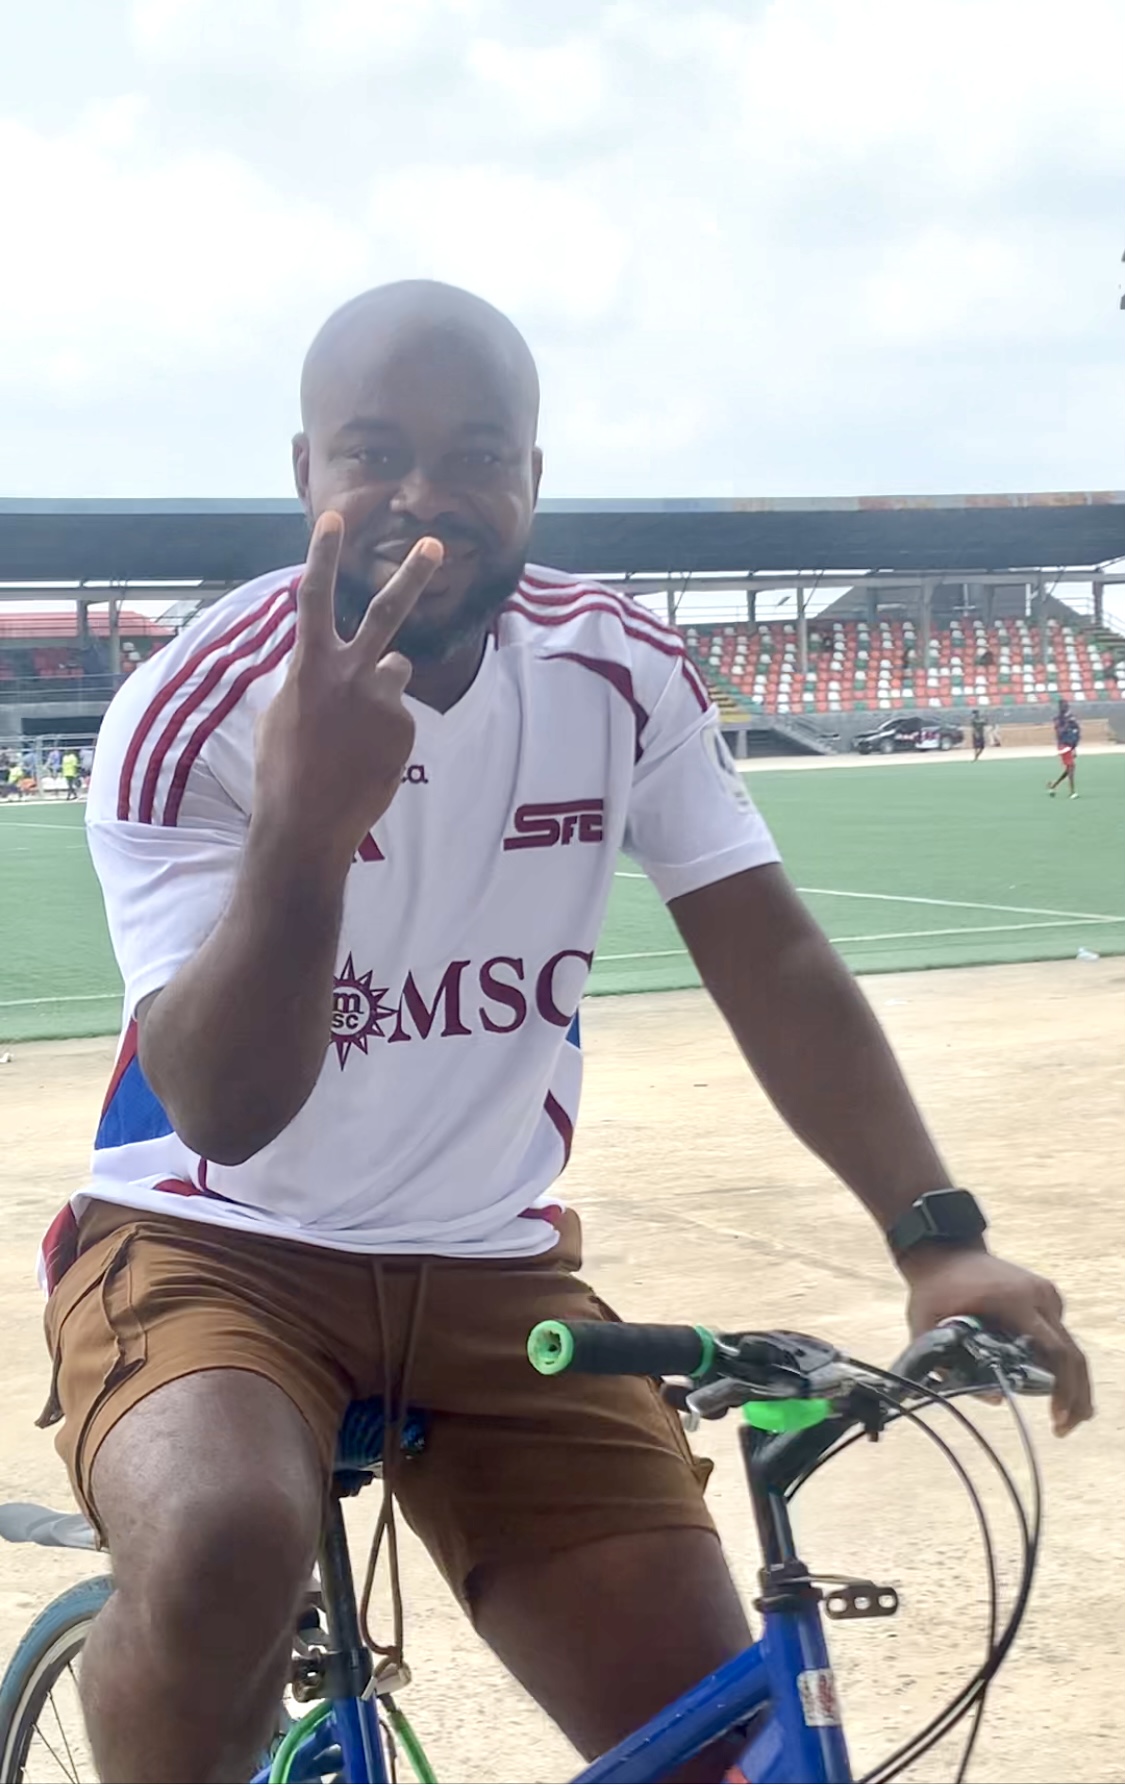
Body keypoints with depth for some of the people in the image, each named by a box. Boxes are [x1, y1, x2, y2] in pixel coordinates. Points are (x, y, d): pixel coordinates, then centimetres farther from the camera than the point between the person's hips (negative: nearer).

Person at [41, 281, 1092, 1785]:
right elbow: (222, 1114, -27)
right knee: (223, 1553, -36)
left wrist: (937, 1235, -23)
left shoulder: (625, 675, -6)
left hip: (491, 1270, 4)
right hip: (209, 1249, -3)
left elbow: (773, 964, -9)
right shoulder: (189, 719, -18)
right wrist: (306, 827, -44)